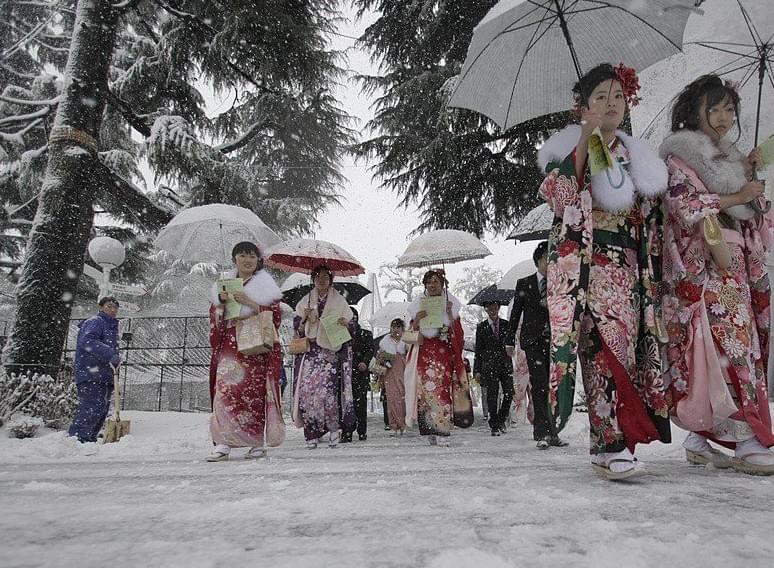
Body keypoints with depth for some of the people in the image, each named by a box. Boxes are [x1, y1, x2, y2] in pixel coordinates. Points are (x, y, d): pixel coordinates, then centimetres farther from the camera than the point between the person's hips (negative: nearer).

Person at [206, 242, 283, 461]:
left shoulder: (265, 284, 4)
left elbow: (275, 316, -5)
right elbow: (214, 317, 16)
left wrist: (250, 302, -15)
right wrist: (221, 301, -4)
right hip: (230, 347, 3)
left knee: (254, 392, -3)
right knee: (225, 390, -8)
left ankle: (258, 442, 7)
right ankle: (224, 443, -6)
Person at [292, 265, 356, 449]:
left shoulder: (339, 301, 10)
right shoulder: (305, 301, 16)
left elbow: (351, 329, 9)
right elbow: (297, 328, 13)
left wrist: (345, 324, -13)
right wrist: (304, 318, -7)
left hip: (331, 352, -2)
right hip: (309, 352, 2)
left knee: (326, 389, -15)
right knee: (307, 389, -9)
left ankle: (334, 427, 3)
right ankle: (311, 433, 2)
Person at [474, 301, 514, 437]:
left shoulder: (506, 325, 10)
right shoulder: (481, 327, 5)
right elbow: (478, 350, 4)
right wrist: (477, 370, 0)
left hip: (506, 364, 2)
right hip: (489, 365, -2)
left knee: (509, 393, -3)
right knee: (492, 395, -1)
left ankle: (501, 420, 19)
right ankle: (494, 426, 8)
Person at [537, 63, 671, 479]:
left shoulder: (635, 157, 20)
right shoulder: (570, 148, 6)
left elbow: (650, 220, 21)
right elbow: (558, 195, -14)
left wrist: (652, 276, 13)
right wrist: (587, 138, -15)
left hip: (627, 268, 5)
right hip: (585, 265, -5)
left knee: (625, 347, 0)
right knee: (604, 348, -15)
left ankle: (608, 445, 9)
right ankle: (612, 444, -11)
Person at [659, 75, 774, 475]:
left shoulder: (726, 157, 27)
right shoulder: (681, 154, 2)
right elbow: (683, 203, -12)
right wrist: (734, 197, -6)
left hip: (735, 258, 8)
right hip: (706, 261, -8)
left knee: (713, 349, 3)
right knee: (731, 341, -15)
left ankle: (698, 437, 7)